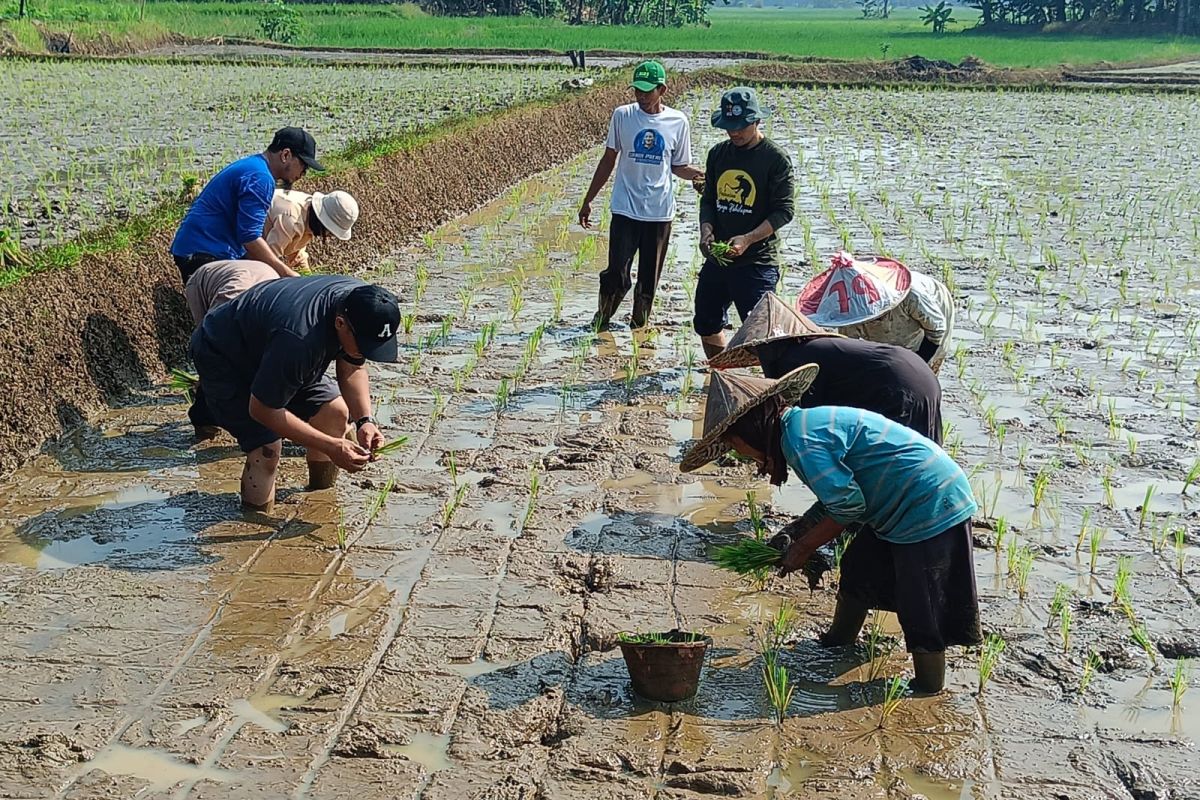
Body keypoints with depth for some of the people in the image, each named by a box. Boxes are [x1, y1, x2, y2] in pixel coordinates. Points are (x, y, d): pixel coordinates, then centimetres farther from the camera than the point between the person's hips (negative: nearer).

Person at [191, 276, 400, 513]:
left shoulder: (363, 304, -20)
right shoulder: (299, 340, -44)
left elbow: (352, 369, -2)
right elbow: (262, 409, -32)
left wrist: (365, 420, -19)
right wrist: (331, 447, -31)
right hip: (221, 358, -7)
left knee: (335, 411, -5)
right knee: (267, 448, -21)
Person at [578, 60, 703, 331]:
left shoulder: (678, 122, 0)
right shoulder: (622, 116, -1)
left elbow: (679, 166, 10)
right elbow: (609, 160, 8)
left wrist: (698, 175, -13)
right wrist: (588, 200, 9)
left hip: (660, 210, 1)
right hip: (625, 209, -1)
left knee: (650, 278, 9)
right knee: (617, 274, -8)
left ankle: (640, 324, 28)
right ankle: (600, 320, 15)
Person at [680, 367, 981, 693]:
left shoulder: (801, 438, -21)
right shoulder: (805, 422, 9)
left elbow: (848, 505, -21)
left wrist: (803, 547, -8)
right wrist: (795, 534, 13)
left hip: (930, 508, -11)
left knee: (921, 611, -5)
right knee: (859, 574, 23)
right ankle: (838, 643, 42)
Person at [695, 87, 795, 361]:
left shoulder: (776, 159, -9)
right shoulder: (718, 154, 9)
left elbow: (783, 211, -12)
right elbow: (708, 200, 13)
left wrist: (748, 239, -24)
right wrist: (706, 231, -7)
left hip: (758, 261, -7)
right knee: (706, 324, 16)